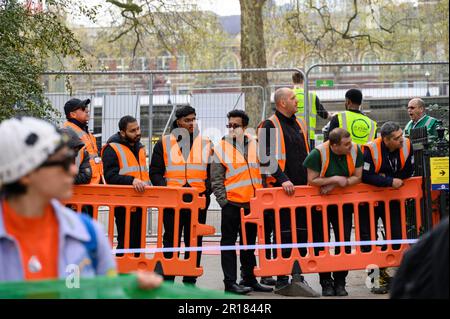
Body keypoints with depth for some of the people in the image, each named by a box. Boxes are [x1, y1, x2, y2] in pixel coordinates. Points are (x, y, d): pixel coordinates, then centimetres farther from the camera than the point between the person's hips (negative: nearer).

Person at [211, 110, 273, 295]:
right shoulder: (221, 148, -3)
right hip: (232, 203, -4)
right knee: (229, 243, 1)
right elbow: (216, 180, -5)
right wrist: (223, 201, -10)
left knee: (249, 244, 14)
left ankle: (249, 279, 23)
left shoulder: (255, 146, 7)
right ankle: (230, 282, 5)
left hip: (253, 203, 4)